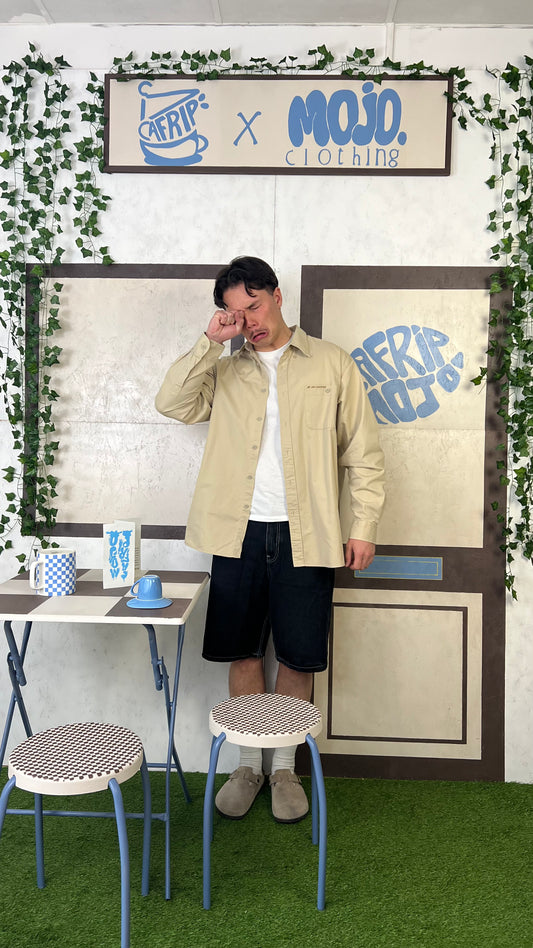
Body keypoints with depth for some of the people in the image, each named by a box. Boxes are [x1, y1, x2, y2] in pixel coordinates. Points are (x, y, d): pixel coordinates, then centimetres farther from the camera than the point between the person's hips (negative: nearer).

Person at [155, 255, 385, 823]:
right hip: (239, 534, 2)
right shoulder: (224, 372, 12)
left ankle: (284, 767, 26)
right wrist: (210, 342, -6)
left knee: (298, 657, 6)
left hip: (305, 536, -2)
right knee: (243, 652, 10)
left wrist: (363, 527, -3)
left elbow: (362, 453, 3)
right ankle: (248, 765, 28)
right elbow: (172, 403, -4)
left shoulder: (332, 365, 5)